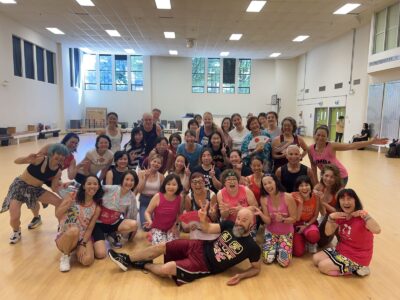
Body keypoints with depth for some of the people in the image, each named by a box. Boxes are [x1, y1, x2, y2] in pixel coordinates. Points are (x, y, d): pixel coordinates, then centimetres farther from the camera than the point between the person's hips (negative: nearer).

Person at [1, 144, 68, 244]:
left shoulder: (58, 171, -9)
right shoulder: (40, 159, -23)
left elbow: (54, 188, -3)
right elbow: (17, 161, -20)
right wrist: (28, 158, -41)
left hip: (35, 189, 4)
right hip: (20, 185, -4)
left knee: (60, 203, -8)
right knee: (14, 218, -17)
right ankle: (16, 231, 20)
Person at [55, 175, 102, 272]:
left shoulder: (96, 207, -2)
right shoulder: (72, 196, -6)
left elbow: (90, 228, -5)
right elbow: (57, 214, -9)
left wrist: (83, 244, -18)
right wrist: (69, 203, -25)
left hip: (83, 238, 2)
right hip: (64, 236, -2)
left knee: (87, 260, -26)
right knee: (74, 230, -37)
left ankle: (77, 250, 11)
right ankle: (65, 256, -8)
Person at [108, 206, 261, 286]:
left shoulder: (252, 247, -14)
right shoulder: (230, 225, -3)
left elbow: (257, 268, -2)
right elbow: (208, 228, 0)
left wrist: (241, 276, -19)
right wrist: (203, 219, -23)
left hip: (206, 264, -5)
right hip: (200, 247, 5)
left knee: (166, 269, -21)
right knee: (161, 246, 0)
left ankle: (144, 265, 12)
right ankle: (128, 259, 18)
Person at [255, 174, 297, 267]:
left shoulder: (288, 197, -20)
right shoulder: (264, 199, -13)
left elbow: (293, 219, -13)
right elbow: (268, 221, -13)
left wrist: (282, 219, -33)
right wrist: (260, 214, -34)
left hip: (286, 233, -1)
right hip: (271, 232, 2)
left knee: (284, 262, -13)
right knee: (267, 260, -10)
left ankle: (279, 247, 20)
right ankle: (275, 246, 22)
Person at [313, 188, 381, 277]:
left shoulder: (361, 217, -23)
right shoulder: (341, 215, -1)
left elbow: (377, 230, -44)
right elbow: (328, 232, -4)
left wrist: (365, 214, -42)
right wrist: (331, 217, -18)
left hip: (356, 257, -8)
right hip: (341, 250, 8)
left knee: (322, 266, -13)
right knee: (316, 259, 2)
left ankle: (354, 269, 0)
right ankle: (344, 267, 8)